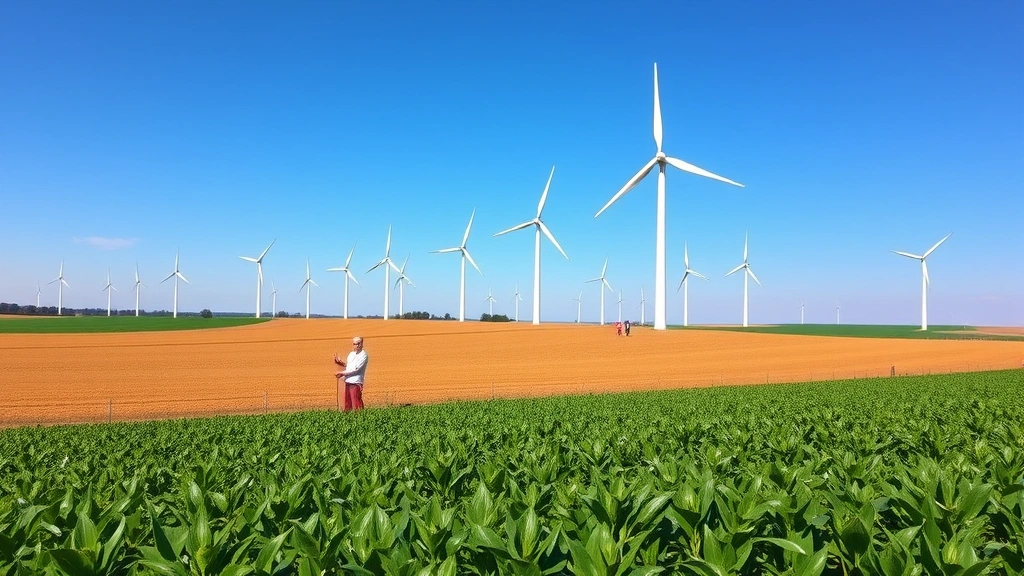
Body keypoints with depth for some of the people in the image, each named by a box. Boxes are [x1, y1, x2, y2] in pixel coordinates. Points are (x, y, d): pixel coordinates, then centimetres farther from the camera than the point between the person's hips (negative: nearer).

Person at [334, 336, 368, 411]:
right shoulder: (351, 354, 14)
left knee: (356, 405, -9)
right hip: (347, 382, 7)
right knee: (347, 405, 10)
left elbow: (356, 369, -15)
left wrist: (342, 373, -11)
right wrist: (339, 362, 9)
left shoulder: (363, 355, -9)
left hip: (356, 383, -7)